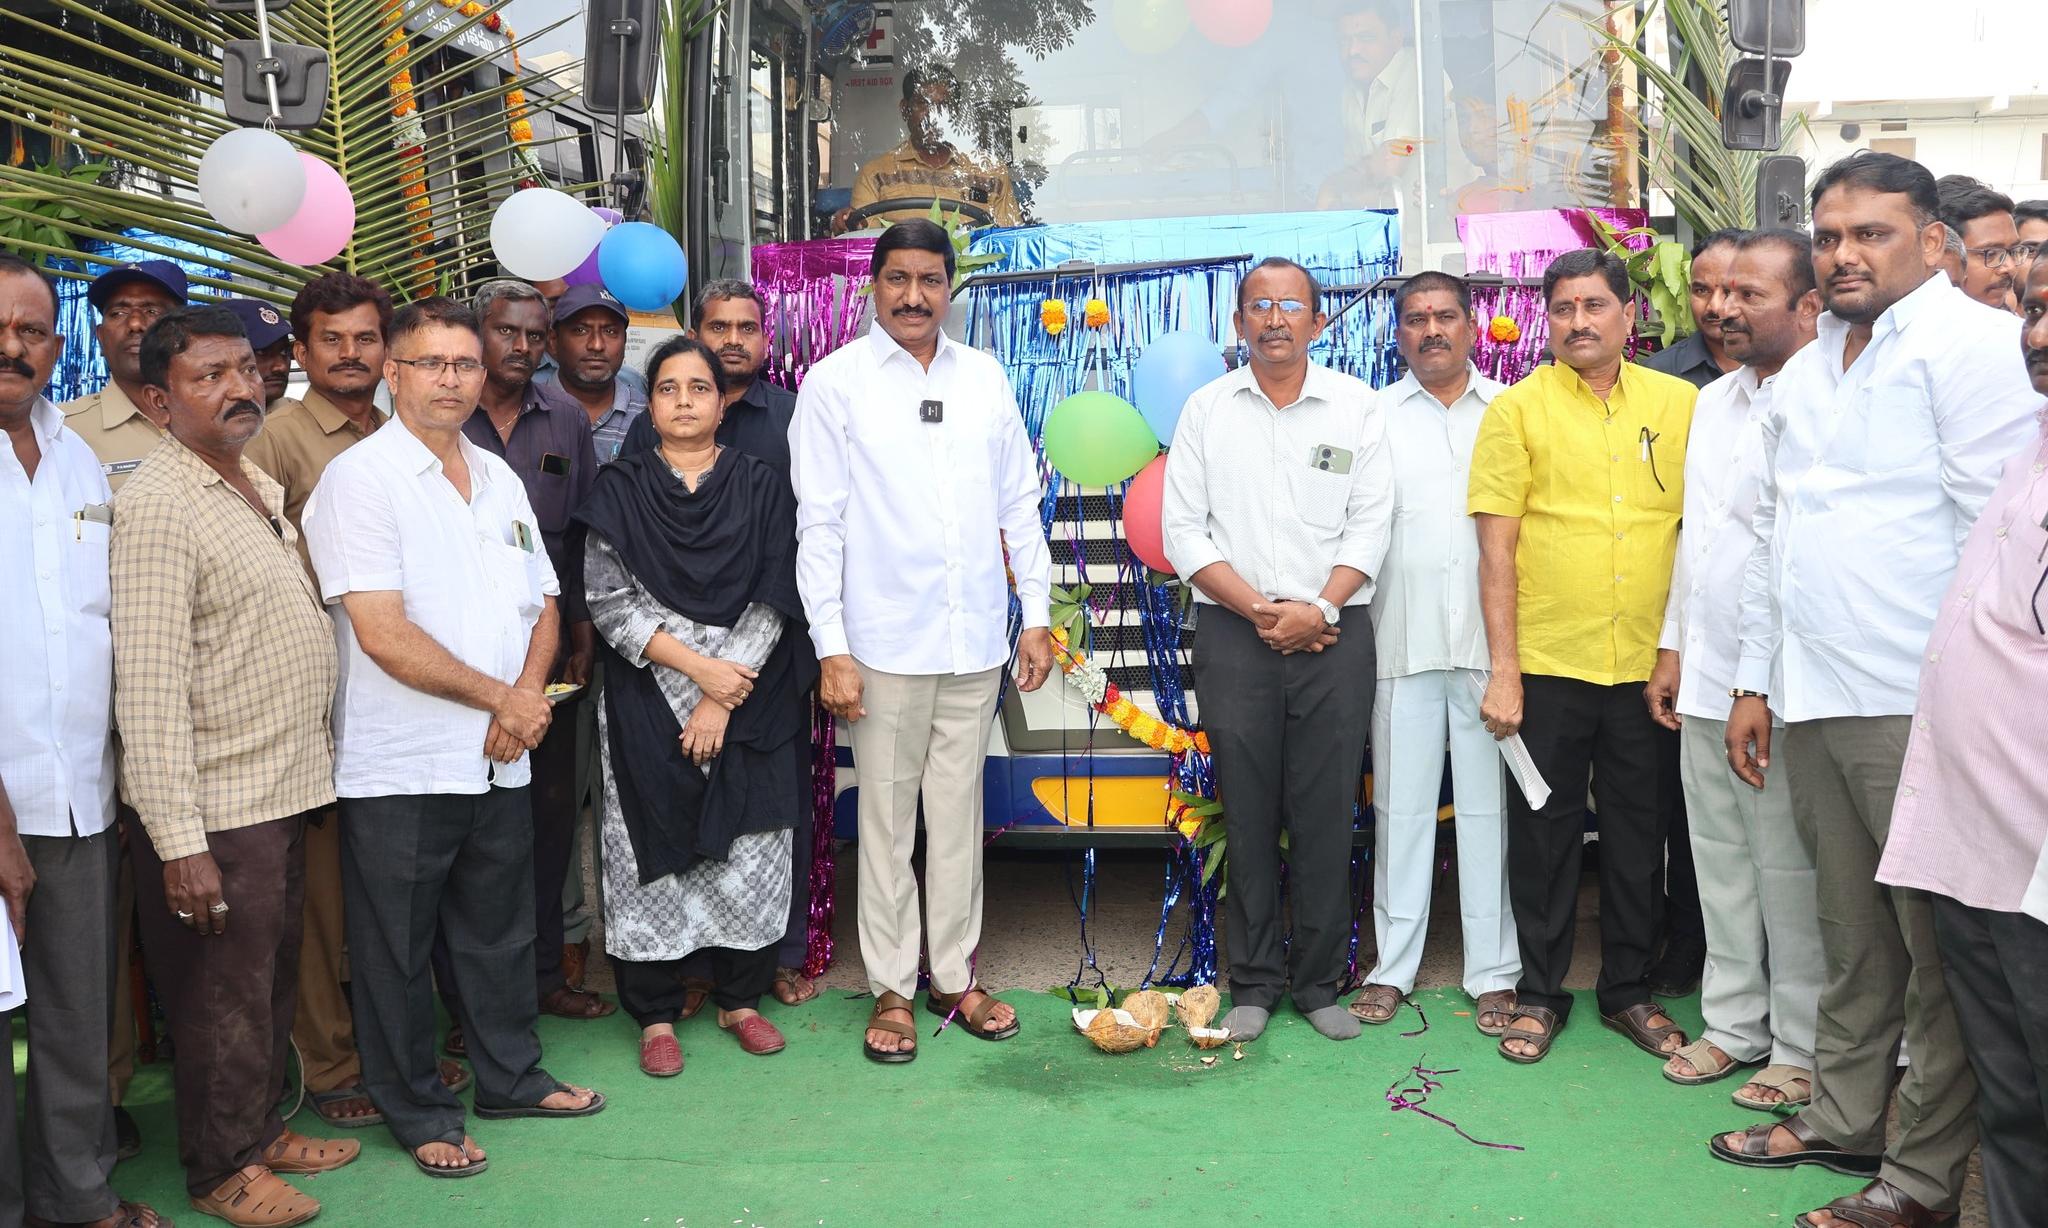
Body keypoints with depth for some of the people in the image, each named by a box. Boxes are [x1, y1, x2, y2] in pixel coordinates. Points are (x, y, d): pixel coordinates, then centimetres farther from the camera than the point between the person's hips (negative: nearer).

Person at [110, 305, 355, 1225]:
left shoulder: (260, 489, 11)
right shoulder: (156, 504, -16)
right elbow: (149, 687, -21)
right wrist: (179, 841, -23)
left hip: (287, 788, 8)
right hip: (216, 808, -8)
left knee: (273, 982, 19)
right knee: (222, 994, 6)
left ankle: (261, 1128, 36)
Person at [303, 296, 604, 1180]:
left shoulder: (499, 478, 11)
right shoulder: (359, 479, -11)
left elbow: (542, 603, 13)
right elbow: (383, 634, -18)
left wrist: (530, 696, -6)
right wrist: (498, 697, -12)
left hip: (500, 758, 6)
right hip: (400, 767, -6)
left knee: (501, 931, 18)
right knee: (399, 949, 7)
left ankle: (512, 1077, 35)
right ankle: (418, 1111, 23)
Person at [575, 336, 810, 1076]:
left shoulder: (760, 487, 5)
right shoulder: (621, 490, 5)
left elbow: (774, 598, -2)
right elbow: (608, 599, -3)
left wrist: (724, 700, -11)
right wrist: (698, 667, -13)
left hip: (746, 702, 1)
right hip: (647, 703, 0)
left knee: (748, 849, 3)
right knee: (654, 851, 2)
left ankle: (741, 999, 20)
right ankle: (656, 1015, 14)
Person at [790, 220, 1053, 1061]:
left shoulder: (984, 377, 8)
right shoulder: (835, 382, -2)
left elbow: (1020, 503, 12)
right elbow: (819, 522, -4)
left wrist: (1037, 615, 8)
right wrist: (831, 649, -9)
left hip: (975, 640, 3)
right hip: (885, 638, -3)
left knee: (959, 811, 11)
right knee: (886, 818, 4)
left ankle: (956, 976, 24)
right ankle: (891, 988, 18)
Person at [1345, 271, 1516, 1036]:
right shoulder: (1373, 415, 9)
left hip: (1490, 639, 0)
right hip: (1403, 641, 0)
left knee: (1489, 806, 5)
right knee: (1401, 806, 7)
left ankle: (1494, 973, 14)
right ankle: (1392, 967, 17)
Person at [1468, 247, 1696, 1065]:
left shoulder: (1678, 403, 5)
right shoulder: (1518, 409, -2)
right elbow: (1496, 546, -5)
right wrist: (1502, 670, -9)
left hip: (1648, 665, 2)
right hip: (1549, 663, -2)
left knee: (1639, 832, 12)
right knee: (1545, 829, 8)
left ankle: (1628, 990, 28)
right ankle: (1540, 994, 22)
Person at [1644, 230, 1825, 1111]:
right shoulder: (1714, 401, 14)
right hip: (1704, 676, 7)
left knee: (1790, 870, 3)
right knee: (1720, 862, 15)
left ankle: (1802, 1047, 17)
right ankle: (1733, 1024, 28)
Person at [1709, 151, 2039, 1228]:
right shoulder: (1804, 371, 17)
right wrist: (1755, 679, 18)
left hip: (1919, 700, -7)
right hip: (1812, 700, 7)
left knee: (1938, 942, 2)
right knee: (1851, 931, 16)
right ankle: (1844, 1120, 28)